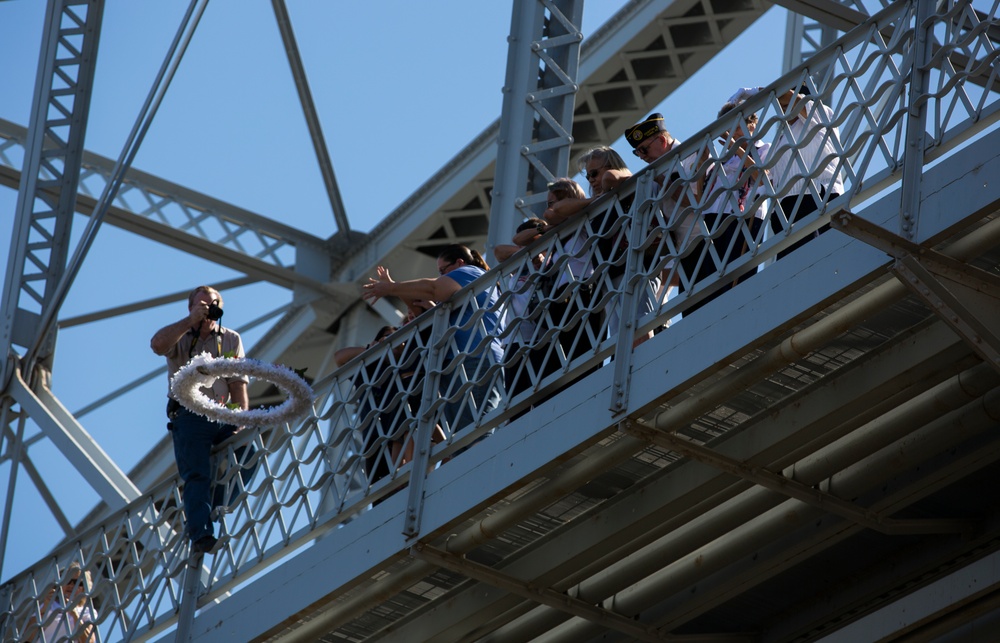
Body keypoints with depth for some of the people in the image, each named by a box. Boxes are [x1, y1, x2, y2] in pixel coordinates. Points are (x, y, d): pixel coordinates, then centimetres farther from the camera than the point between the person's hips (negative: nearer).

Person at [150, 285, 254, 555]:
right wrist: (191, 320, -17)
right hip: (190, 417, -3)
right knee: (197, 475, -15)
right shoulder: (180, 338, 9)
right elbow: (158, 345, -17)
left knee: (249, 453, -16)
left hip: (223, 417, 3)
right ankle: (200, 535, -24)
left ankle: (209, 507, 1)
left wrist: (241, 423, -7)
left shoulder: (231, 340, 15)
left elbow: (238, 384, 5)